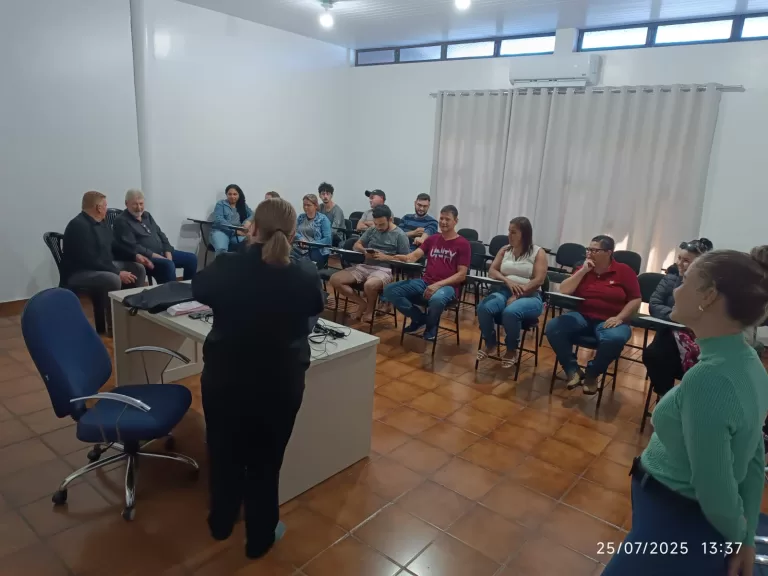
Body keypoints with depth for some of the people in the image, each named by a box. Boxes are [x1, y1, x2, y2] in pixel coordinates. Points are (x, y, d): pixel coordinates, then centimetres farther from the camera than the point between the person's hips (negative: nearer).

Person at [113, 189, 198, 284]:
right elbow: (133, 247, -18)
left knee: (191, 258, -1)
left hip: (162, 252, 8)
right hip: (145, 257, -8)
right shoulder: (122, 221, -9)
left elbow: (160, 234, 15)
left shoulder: (146, 215, 16)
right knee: (168, 264, -35)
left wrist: (168, 253, -1)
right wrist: (155, 256, -22)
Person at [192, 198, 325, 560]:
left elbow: (198, 290, 9)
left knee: (224, 452, 23)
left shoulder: (225, 267, -14)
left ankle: (221, 522, 46)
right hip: (279, 383, -1)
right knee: (265, 460, 16)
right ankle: (260, 537, 34)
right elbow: (316, 307, 7)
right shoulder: (305, 277, -16)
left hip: (223, 377, 2)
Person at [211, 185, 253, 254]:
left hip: (239, 233, 3)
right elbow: (219, 220, -7)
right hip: (221, 231, -3)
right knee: (221, 249, -38)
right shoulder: (221, 204, 8)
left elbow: (253, 215, 11)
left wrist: (248, 221, -16)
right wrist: (235, 230, -19)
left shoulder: (243, 205, 21)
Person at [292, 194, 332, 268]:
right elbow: (294, 232, 11)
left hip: (317, 250, -3)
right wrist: (301, 239, -11)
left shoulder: (323, 219, 4)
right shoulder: (301, 217, 19)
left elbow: (327, 239, -6)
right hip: (301, 249, 3)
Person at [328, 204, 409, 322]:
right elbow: (356, 245, 16)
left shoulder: (400, 235, 0)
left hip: (385, 270, -6)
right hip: (365, 266, 6)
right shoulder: (371, 230, 16)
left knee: (369, 285, -41)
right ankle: (362, 303, 1)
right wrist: (364, 251, -7)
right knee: (335, 280, -13)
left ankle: (370, 308, -5)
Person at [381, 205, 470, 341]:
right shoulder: (432, 239, 16)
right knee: (390, 290, -15)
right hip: (424, 282, 5)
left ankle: (431, 326, -5)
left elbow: (461, 275, -6)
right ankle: (419, 318, 6)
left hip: (447, 286, -5)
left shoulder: (463, 244, 1)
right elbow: (412, 257, 4)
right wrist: (387, 257, -13)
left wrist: (438, 285, -20)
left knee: (436, 299, -42)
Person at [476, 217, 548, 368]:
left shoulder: (538, 253, 0)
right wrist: (507, 280, -15)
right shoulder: (504, 250, 14)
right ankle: (491, 345, -6)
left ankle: (512, 351, -12)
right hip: (505, 292, 4)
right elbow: (492, 271, 7)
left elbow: (538, 281, -10)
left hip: (530, 297, -4)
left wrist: (516, 296, -19)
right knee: (483, 308, -28)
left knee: (510, 312, -37)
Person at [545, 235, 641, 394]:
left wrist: (619, 318, -15)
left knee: (615, 339, -37)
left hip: (609, 321, -3)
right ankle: (572, 370, -9)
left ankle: (592, 373, -10)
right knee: (552, 327, -23)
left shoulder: (624, 271, 1)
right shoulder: (582, 269, 8)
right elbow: (563, 291, -2)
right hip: (582, 317, 3)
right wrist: (583, 271, -8)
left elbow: (636, 299, -1)